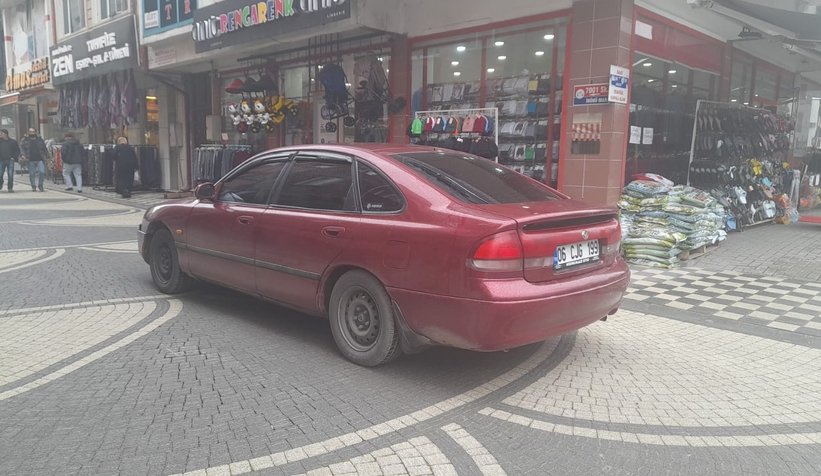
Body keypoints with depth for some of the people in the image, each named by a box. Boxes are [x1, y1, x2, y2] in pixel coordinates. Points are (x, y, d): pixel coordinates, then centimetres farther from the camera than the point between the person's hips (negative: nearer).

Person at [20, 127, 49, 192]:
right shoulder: (25, 140, 8)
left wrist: (47, 157, 6)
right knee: (32, 174, 4)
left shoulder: (40, 139, 10)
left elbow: (45, 148, 12)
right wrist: (24, 155, -15)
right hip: (31, 160, 0)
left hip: (40, 159, 0)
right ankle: (33, 186, 15)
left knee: (42, 172, -12)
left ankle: (40, 185, 4)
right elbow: (23, 148, 2)